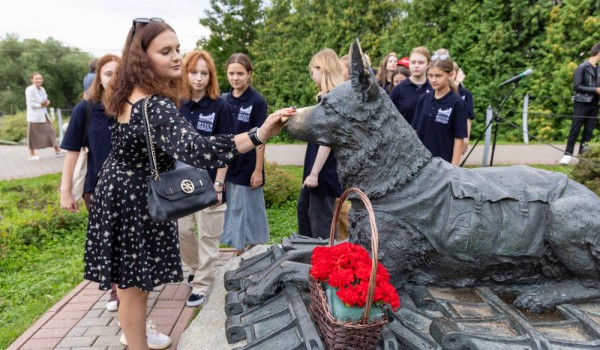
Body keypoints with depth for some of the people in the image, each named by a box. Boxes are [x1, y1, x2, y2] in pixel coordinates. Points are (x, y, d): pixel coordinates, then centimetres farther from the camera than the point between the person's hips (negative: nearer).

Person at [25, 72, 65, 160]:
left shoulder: (42, 89, 11)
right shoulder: (29, 89, -13)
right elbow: (30, 103, -18)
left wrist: (47, 102, -3)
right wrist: (41, 105, -19)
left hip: (43, 115, 7)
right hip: (34, 116, -7)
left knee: (50, 131, 5)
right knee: (33, 135, 1)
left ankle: (57, 150, 10)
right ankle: (32, 154, 13)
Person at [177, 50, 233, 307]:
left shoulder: (219, 107, -7)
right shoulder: (178, 105, 3)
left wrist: (218, 184, -12)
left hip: (208, 182, -4)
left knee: (207, 235, 6)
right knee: (183, 231, 13)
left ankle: (202, 283, 21)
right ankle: (195, 268, 38)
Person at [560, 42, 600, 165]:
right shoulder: (582, 68, -6)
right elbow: (576, 86, -12)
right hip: (581, 104, -6)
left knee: (589, 130, 5)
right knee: (575, 129, -4)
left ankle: (583, 153, 11)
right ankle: (568, 154, 1)